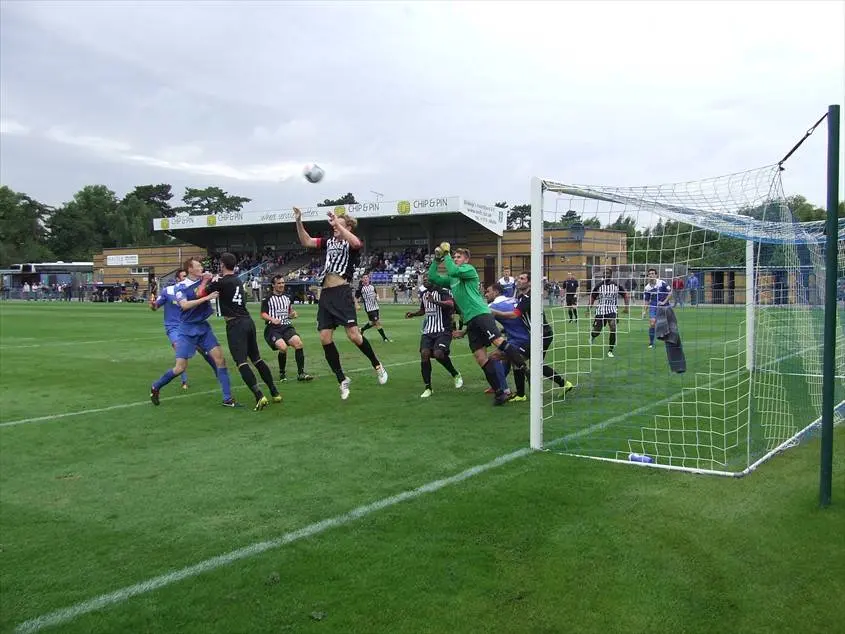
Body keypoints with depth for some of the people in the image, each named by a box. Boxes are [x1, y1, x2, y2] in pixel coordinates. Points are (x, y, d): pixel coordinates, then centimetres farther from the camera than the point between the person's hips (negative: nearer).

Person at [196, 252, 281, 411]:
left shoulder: (221, 282, -8)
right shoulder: (238, 280, 15)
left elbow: (200, 294, -6)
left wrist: (205, 280, 11)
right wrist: (213, 279, 31)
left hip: (235, 324, -7)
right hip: (248, 321, 7)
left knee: (241, 362, -10)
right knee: (257, 359, 14)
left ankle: (260, 397, -22)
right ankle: (275, 393, 15)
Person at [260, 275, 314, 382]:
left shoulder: (286, 298, 19)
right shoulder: (268, 298, 3)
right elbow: (263, 314, 0)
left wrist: (293, 314, 6)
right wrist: (272, 319, -18)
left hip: (286, 326, 5)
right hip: (273, 328, -4)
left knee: (298, 343, -21)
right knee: (283, 347, -28)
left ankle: (301, 373, -15)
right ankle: (282, 373, -6)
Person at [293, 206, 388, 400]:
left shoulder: (352, 242, 0)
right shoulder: (329, 240, 18)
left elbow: (356, 243, -25)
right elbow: (306, 242, 17)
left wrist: (337, 223, -22)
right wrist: (299, 221, 6)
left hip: (341, 293, -6)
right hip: (325, 295, 6)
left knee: (353, 335, -13)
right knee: (325, 339, -1)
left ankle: (377, 365, 12)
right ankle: (342, 380, 11)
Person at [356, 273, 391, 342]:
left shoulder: (372, 286, 9)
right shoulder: (360, 288, -8)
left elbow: (376, 294, 25)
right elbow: (356, 298, -2)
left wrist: (377, 297, 3)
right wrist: (356, 305, -14)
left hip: (375, 307, 7)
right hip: (369, 308, -7)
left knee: (372, 323, 15)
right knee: (377, 322, -9)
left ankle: (362, 330, 39)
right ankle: (384, 338, -2)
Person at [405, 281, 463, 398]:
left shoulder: (442, 291, -10)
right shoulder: (423, 292, 14)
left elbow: (451, 304, -29)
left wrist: (435, 301, -43)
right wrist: (413, 314, 10)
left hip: (443, 330, -6)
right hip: (428, 330, 6)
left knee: (438, 353, -24)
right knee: (424, 353, -12)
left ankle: (456, 375, 4)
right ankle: (428, 388, -1)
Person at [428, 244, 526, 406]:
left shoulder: (469, 269, 6)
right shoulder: (451, 279, 26)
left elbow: (453, 271, -12)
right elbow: (432, 277, 25)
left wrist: (446, 255, 0)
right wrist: (436, 259, 15)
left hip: (481, 313, -6)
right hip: (470, 320, 6)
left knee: (499, 341, -27)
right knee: (481, 358, -2)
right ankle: (499, 393, -1)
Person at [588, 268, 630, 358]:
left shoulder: (616, 285, -3)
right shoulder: (599, 285, -3)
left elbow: (625, 295, 9)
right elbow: (592, 297, 6)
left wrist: (626, 307, 1)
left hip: (612, 311, 0)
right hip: (600, 311, 0)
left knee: (613, 329, -18)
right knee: (597, 331, 3)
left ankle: (610, 350, -3)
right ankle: (592, 336, 44)